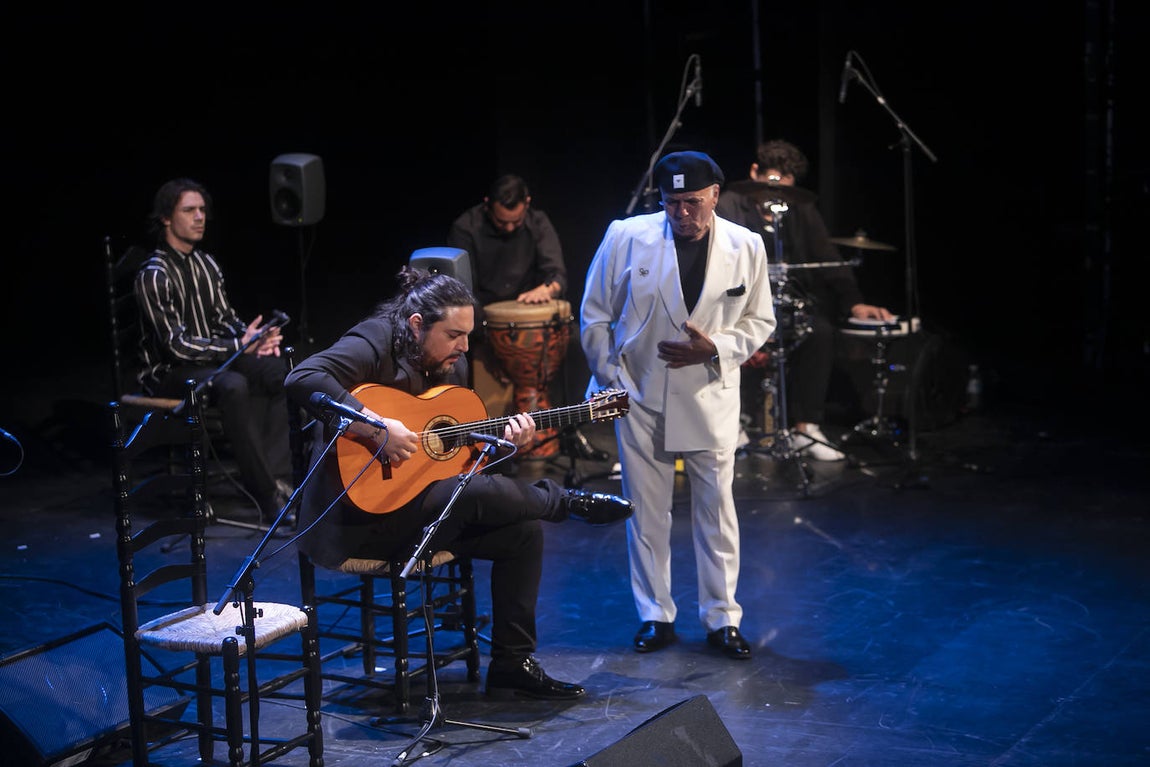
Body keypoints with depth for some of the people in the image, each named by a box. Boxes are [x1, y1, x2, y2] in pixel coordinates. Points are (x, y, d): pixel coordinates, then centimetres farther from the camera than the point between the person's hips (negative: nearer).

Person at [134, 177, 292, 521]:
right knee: (233, 386, -37)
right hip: (169, 371, -8)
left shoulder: (206, 263, 10)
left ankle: (277, 478, -21)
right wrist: (241, 346, -26)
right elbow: (176, 344, -21)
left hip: (211, 359, 8)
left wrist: (256, 337, -7)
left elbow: (224, 318, 16)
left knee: (281, 370, -18)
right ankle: (266, 495, -35)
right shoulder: (153, 276, -16)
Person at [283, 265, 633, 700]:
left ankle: (511, 665, 3)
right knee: (480, 492, -28)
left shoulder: (452, 364, 11)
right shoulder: (375, 344, -15)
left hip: (425, 509, 9)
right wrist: (377, 427, -37)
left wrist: (505, 439, -4)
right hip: (362, 512, -9)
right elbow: (302, 380, -33)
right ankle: (569, 503, 3)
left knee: (524, 529, -3)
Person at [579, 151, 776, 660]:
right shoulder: (626, 237, -8)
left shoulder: (745, 247, -4)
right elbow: (594, 315, 2)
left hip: (712, 399, 0)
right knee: (646, 512, 7)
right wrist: (609, 379, 0)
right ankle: (655, 617, 20)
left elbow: (759, 321, 5)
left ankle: (721, 619, 16)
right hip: (641, 397, 0)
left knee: (716, 510, 4)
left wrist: (715, 348, -12)